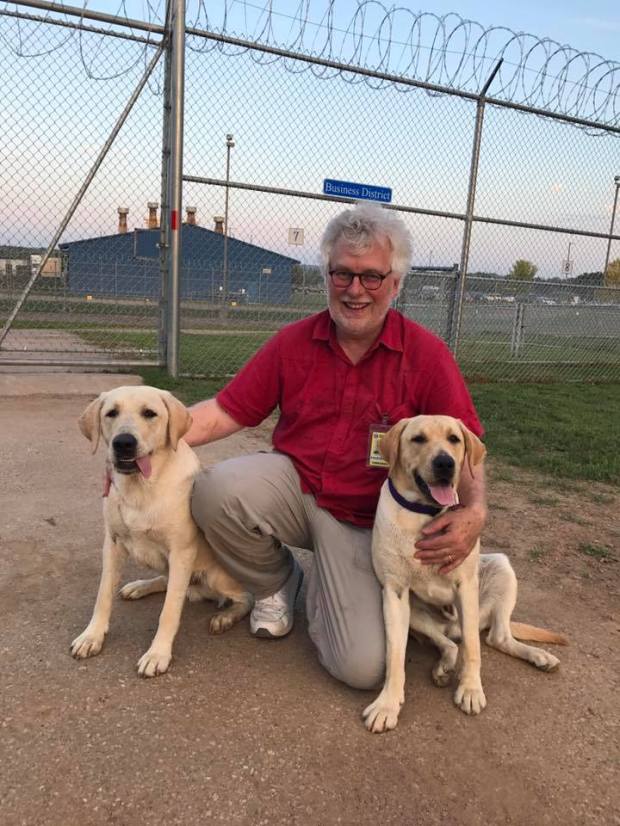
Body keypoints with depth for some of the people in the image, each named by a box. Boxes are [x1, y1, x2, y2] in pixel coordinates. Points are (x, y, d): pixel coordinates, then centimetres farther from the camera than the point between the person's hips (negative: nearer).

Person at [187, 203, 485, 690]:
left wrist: (474, 510, -28)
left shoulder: (426, 354, -9)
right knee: (216, 489, -30)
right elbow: (227, 412, -3)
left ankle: (322, 586, 19)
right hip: (294, 483, 2)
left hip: (363, 520, -2)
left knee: (363, 667, -17)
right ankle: (276, 584, 4)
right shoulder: (293, 343, -2)